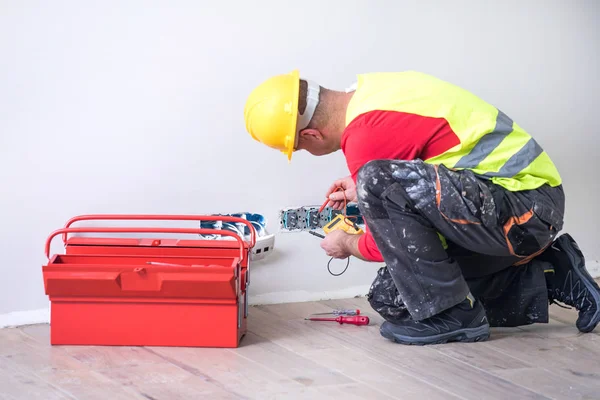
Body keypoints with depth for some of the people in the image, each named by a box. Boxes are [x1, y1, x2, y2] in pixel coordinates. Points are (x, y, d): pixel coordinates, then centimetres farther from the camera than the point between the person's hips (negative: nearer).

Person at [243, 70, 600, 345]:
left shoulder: (366, 136, -20)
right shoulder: (370, 89, 6)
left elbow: (387, 246, -9)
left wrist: (347, 245, 13)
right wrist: (362, 190, 26)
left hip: (527, 206, -10)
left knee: (378, 182, -26)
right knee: (390, 297, 11)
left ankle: (451, 314, -10)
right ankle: (549, 278, 17)